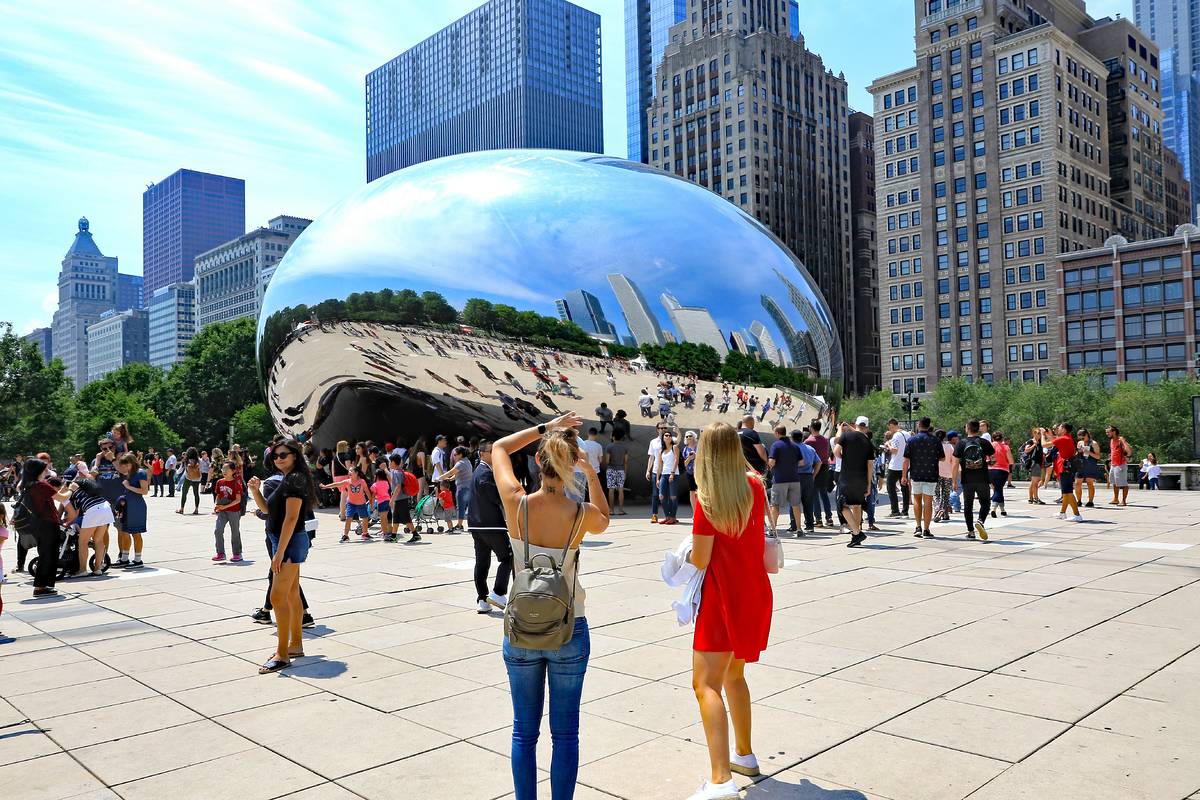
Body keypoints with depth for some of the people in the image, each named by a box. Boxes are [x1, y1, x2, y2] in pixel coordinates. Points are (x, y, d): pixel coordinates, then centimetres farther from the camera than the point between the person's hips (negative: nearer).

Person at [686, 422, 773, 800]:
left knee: (706, 685, -9)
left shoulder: (707, 500, -17)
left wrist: (695, 527, 3)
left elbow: (700, 561, -14)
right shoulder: (755, 486, 1)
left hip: (723, 598, -7)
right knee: (734, 674, 24)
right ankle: (744, 754, 37)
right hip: (756, 594, 7)